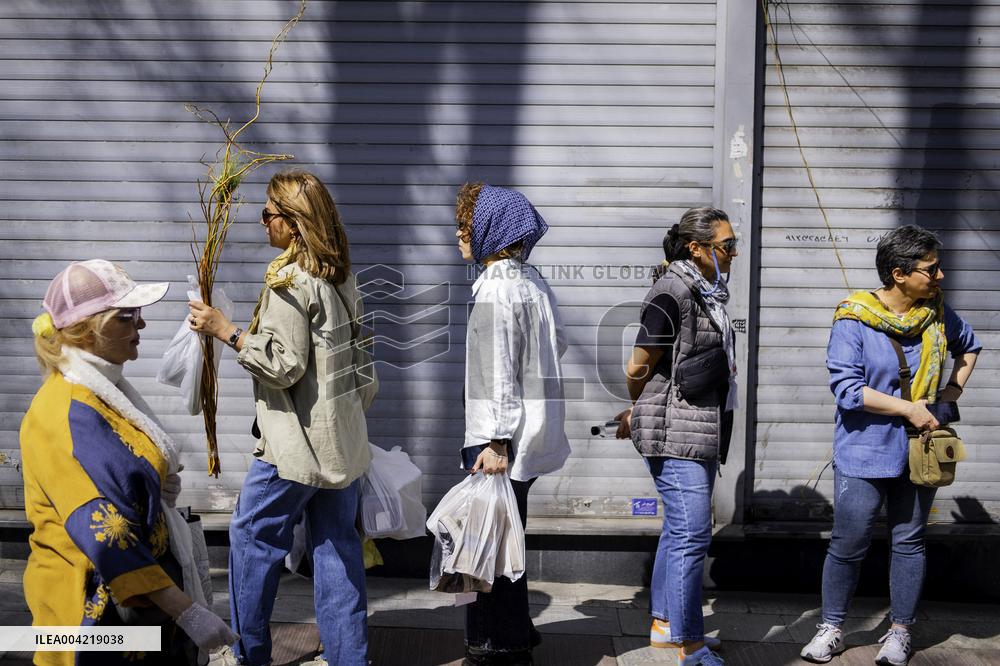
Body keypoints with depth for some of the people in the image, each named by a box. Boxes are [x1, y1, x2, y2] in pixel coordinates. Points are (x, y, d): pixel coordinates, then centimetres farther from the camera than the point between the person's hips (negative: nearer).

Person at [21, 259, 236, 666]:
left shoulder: (104, 389, 8)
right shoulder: (66, 416, -22)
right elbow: (105, 539, -27)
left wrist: (162, 485, 2)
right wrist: (188, 613, -28)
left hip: (144, 595, 9)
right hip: (103, 608, -9)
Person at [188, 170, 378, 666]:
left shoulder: (290, 280, -16)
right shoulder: (342, 276, 10)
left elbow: (284, 365, -20)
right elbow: (361, 360, 16)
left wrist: (225, 330, -15)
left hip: (295, 445, -8)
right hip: (343, 439, 8)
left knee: (252, 536, 7)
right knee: (338, 544, 11)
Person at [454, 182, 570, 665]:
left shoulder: (495, 289, -16)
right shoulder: (532, 281, 11)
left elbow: (499, 374, -20)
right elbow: (558, 343, 23)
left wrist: (496, 441, -20)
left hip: (503, 437, -10)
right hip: (533, 434, 10)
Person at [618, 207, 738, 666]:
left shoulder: (706, 293, 13)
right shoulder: (672, 293, -17)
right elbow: (639, 368, -12)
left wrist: (637, 415, 17)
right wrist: (639, 412, 7)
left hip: (698, 430, 10)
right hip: (676, 433, -10)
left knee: (679, 530, 16)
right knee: (691, 534, -8)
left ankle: (663, 625, 28)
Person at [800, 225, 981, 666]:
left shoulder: (936, 311, 1)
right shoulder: (854, 318, -14)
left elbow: (968, 346, 22)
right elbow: (846, 387, -19)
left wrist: (953, 390, 6)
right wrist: (908, 409, -19)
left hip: (918, 449, 4)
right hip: (864, 451, -4)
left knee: (908, 542, 11)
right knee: (848, 544, 2)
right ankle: (831, 628, 19)